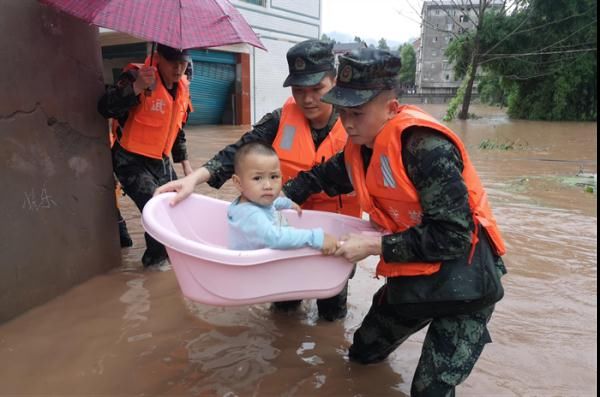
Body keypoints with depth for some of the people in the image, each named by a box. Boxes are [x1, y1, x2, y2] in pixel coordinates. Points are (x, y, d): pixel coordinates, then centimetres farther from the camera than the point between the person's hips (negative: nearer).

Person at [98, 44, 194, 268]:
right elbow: (105, 108, -29)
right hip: (132, 162, -7)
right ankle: (155, 258, 11)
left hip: (161, 161, 7)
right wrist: (137, 87, -40)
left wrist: (184, 162, 16)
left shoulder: (183, 87, 5)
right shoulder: (137, 76, -18)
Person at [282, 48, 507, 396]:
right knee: (363, 353, 23)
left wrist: (375, 245, -24)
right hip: (411, 273, 8)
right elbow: (320, 178, 16)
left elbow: (453, 236, -28)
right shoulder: (360, 149, -2)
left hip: (462, 278, -7)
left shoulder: (426, 147, -27)